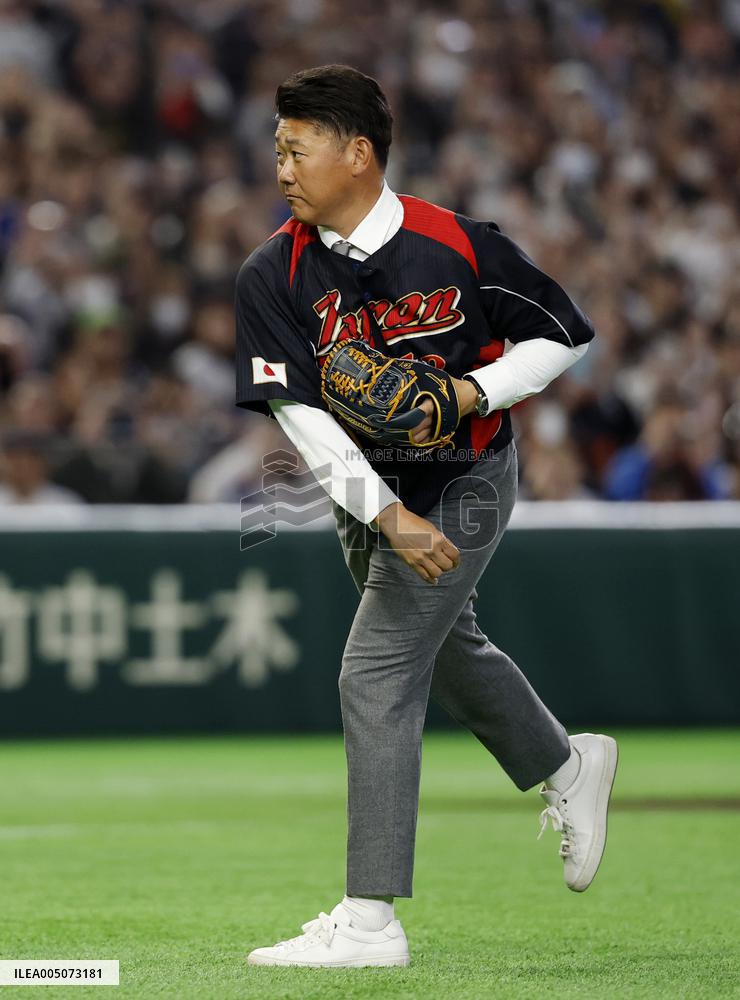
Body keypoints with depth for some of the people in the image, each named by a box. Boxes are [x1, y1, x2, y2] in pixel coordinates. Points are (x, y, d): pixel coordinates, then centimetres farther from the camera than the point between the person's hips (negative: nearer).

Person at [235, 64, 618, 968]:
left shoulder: (461, 247, -19)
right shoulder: (273, 274, -13)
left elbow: (564, 334, -5)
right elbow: (300, 413, -19)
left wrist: (474, 394, -21)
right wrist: (387, 515, -29)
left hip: (463, 486, -5)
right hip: (365, 494, 5)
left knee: (377, 677, -13)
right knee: (445, 647, 24)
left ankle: (371, 920, -12)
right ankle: (566, 768, 53)